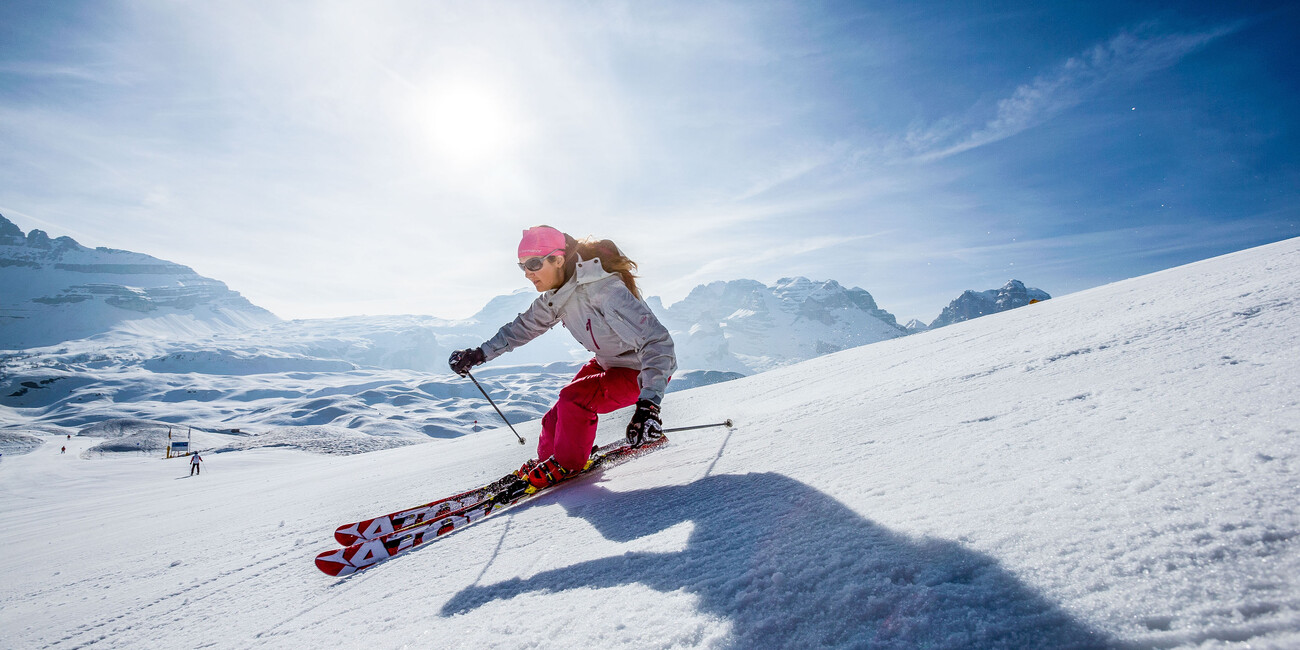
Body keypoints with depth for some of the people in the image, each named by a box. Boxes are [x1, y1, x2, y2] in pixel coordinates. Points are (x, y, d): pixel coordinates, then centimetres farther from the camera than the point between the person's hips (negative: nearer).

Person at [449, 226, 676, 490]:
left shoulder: (603, 290, -34)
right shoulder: (556, 294, -8)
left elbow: (656, 341, -39)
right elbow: (525, 325, 12)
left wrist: (648, 404, -50)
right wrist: (479, 354, 11)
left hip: (645, 370, -7)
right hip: (607, 362, 8)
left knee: (574, 399, -20)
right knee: (557, 417, 3)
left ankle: (568, 463, 5)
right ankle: (548, 455, 32)